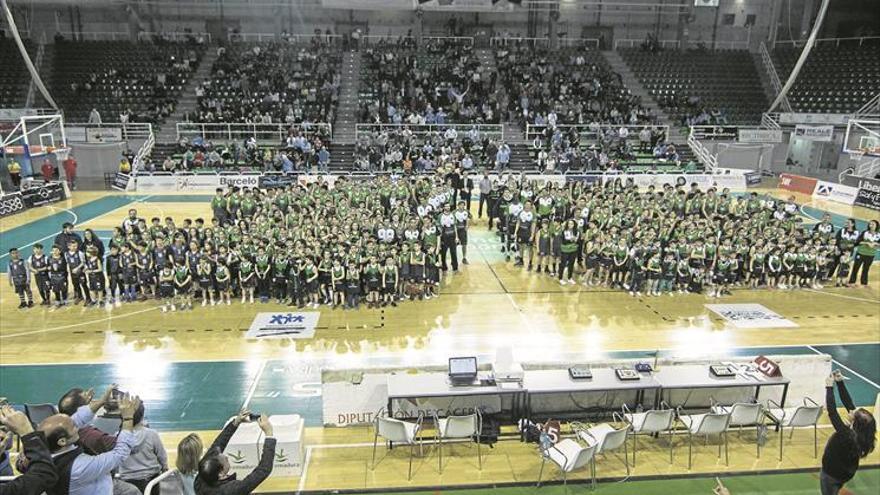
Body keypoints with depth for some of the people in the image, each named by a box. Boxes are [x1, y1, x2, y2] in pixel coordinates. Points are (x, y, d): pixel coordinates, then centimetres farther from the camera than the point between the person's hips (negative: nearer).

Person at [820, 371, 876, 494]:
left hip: (831, 473, -6)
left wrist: (829, 387, -37)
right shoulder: (860, 432, -20)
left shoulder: (847, 436, -40)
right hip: (846, 471, 7)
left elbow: (832, 411, -41)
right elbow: (848, 402, -17)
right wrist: (840, 382, -21)